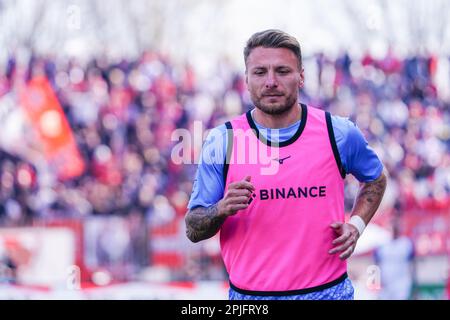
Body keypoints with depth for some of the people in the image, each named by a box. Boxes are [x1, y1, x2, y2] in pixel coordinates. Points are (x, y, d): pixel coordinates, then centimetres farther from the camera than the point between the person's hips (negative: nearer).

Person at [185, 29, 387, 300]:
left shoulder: (338, 133, -2)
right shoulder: (222, 141, -4)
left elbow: (376, 179, 18)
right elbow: (193, 230, -1)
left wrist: (356, 225, 2)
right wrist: (221, 209, -22)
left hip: (327, 290, 0)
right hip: (247, 295, 0)